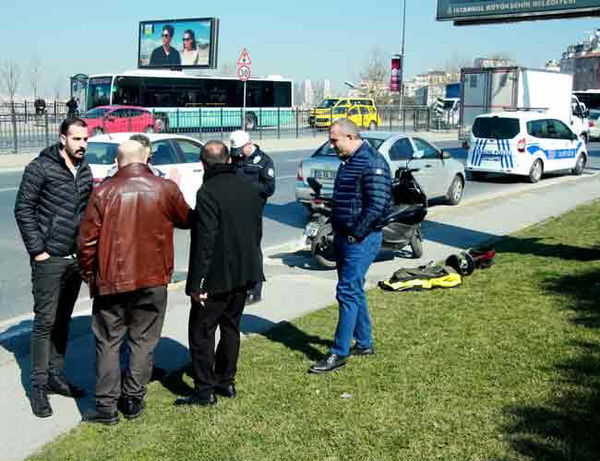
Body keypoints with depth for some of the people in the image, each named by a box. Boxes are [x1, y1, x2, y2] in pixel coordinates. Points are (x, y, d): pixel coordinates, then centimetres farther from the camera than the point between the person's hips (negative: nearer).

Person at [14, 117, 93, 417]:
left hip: (76, 258, 6)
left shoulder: (85, 170, 9)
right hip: (49, 259, -6)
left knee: (63, 320, 14)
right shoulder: (41, 168, -8)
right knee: (45, 321, -1)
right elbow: (23, 209, -8)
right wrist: (37, 249, -12)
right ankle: (38, 386, 9)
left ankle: (55, 375, 26)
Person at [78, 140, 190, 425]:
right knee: (143, 341, 13)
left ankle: (106, 406, 11)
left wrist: (88, 274, 9)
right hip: (153, 280, 1)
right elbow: (187, 220, 13)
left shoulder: (104, 192, -6)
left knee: (108, 342, 10)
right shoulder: (166, 189, -4)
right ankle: (133, 400, 18)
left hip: (112, 280, -1)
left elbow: (87, 240, -5)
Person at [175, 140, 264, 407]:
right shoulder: (249, 188, 6)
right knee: (231, 327, 18)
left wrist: (196, 283, -17)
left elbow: (204, 242, -22)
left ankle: (204, 391, 6)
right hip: (244, 274, 8)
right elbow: (257, 231, 13)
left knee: (201, 331, 3)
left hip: (217, 277, -8)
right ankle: (226, 382, 26)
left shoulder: (208, 193, -18)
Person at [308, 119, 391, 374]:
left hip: (360, 240, -10)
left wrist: (356, 233, -18)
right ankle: (364, 343, 29)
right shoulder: (348, 162, 15)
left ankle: (339, 353, 0)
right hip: (343, 238, 10)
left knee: (347, 293, -7)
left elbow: (379, 204, -23)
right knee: (354, 292, 16)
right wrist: (338, 231, 15)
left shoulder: (372, 163, -16)